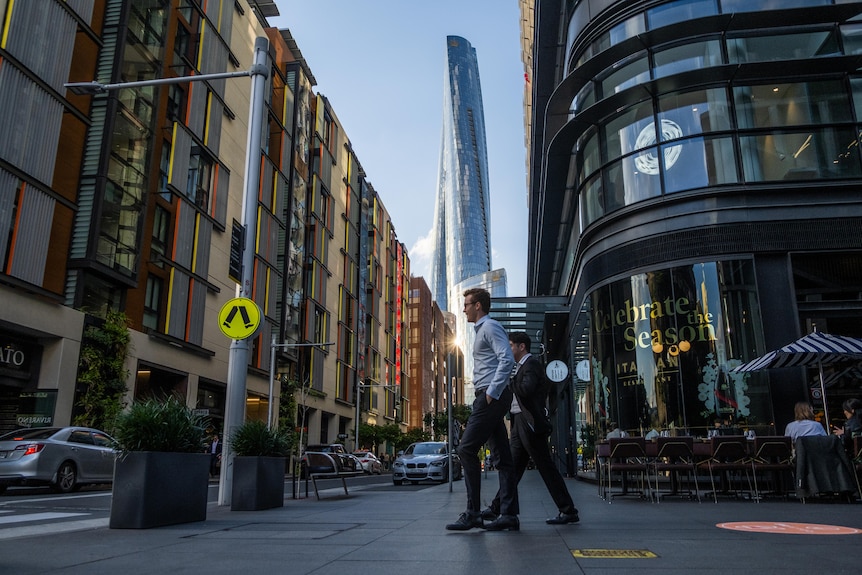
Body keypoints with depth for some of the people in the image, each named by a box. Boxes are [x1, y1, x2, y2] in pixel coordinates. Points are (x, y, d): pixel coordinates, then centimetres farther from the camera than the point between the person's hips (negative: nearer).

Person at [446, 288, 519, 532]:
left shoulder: (490, 327, -6)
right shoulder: (482, 329, 25)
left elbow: (507, 359, -19)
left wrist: (492, 392, -22)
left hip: (491, 397, -11)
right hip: (490, 398, 11)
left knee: (467, 449, -12)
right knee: (501, 456, 7)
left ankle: (472, 514, -10)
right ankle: (509, 514, 8)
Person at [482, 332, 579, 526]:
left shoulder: (531, 363, -10)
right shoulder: (521, 366, 20)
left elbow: (526, 389, -24)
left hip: (530, 423, -10)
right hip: (519, 422, 10)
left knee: (545, 467, -5)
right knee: (512, 466, 11)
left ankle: (568, 511, 1)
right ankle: (496, 509, 15)